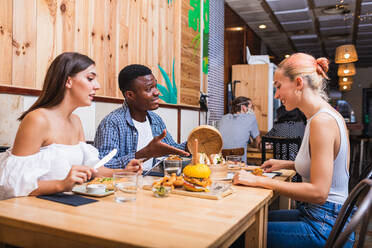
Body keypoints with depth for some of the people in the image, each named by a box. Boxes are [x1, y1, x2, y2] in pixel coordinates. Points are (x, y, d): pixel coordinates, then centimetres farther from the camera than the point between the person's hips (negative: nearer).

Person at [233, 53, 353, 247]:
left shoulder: (322, 121, -22)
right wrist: (286, 164, 13)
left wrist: (260, 181, -20)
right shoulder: (327, 115, 9)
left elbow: (318, 192, -24)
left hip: (325, 228, -9)